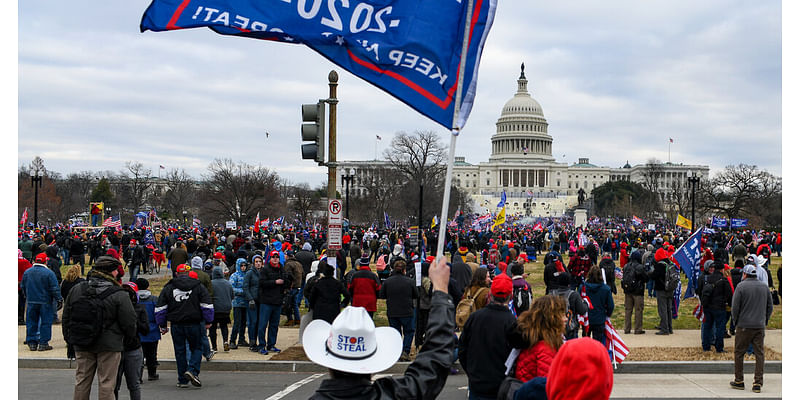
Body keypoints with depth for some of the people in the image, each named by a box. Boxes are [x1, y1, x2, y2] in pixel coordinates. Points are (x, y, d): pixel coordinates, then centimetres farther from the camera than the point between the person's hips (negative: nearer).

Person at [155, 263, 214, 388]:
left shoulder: (168, 288, 6)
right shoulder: (198, 286, 2)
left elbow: (160, 308, 7)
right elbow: (207, 305, 0)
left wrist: (162, 325, 14)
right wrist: (208, 321, 8)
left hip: (176, 325, 2)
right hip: (193, 324, -1)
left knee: (180, 351, 9)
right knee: (197, 348, 10)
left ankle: (183, 380, 10)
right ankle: (192, 370, -14)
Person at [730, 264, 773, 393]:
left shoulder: (741, 286, -7)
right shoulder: (764, 286, 7)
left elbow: (735, 307, -7)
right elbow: (770, 306, 12)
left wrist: (735, 321, 7)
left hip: (744, 326, -4)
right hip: (760, 326, 4)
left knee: (739, 353, 7)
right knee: (759, 354, 5)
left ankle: (739, 381, 11)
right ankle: (758, 383, 2)